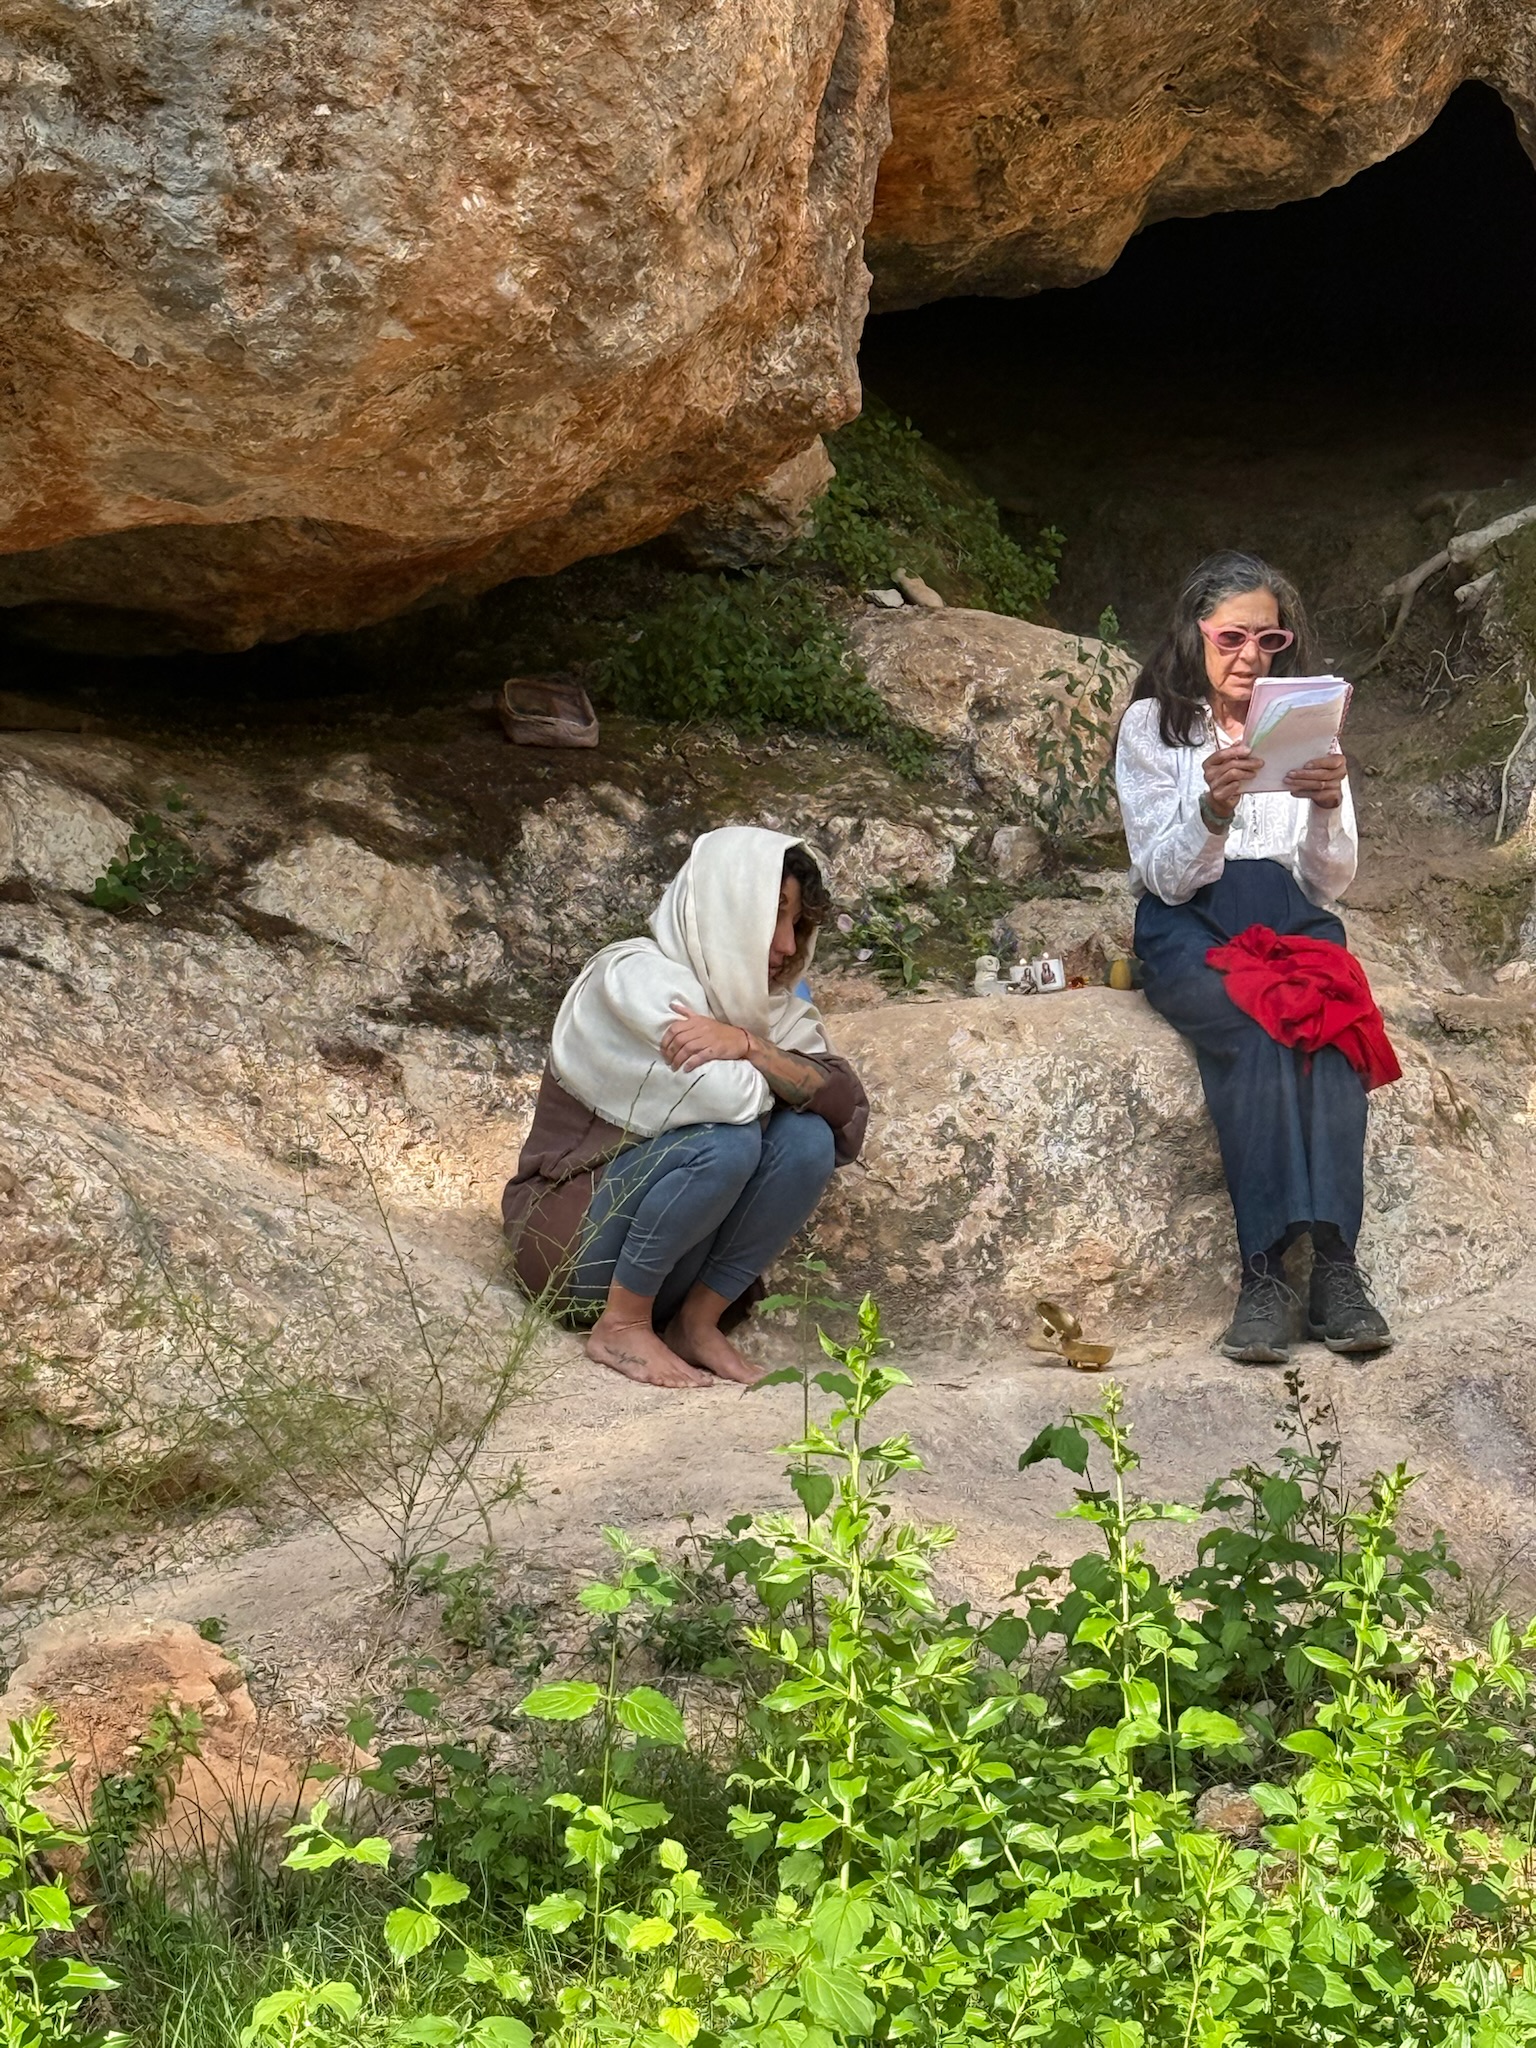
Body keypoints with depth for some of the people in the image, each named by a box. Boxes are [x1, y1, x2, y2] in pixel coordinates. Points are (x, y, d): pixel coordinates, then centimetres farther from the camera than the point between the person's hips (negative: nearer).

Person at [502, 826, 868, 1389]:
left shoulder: (768, 1007, 6)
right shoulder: (633, 977, -16)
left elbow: (847, 1106, -12)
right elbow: (732, 1100, -28)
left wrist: (748, 1046, -24)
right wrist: (776, 1070, -6)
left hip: (672, 1265, 6)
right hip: (572, 1233, -6)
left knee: (809, 1140, -16)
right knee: (727, 1142, -30)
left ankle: (698, 1321, -8)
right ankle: (622, 1325, -16)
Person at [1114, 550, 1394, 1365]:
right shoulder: (1153, 725, 4)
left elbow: (1329, 885, 7)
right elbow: (1166, 878, -4)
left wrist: (1328, 811, -14)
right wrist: (1213, 808, -23)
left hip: (1290, 919, 3)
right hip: (1190, 929, -2)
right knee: (1255, 1027, -36)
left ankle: (1334, 1257, -40)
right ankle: (1266, 1265, -41)